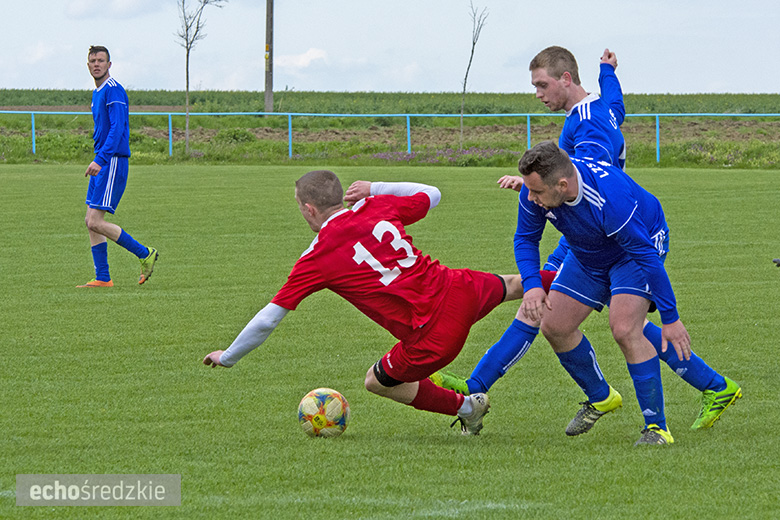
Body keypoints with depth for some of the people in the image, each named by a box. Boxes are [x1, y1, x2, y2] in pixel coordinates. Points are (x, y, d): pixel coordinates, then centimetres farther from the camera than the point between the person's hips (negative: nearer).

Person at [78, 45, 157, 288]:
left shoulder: (114, 90, -12)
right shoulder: (97, 93, 18)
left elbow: (117, 129, -21)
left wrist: (100, 159, -29)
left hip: (113, 163, -10)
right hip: (101, 164, 10)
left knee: (95, 222, -13)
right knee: (91, 222, 5)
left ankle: (145, 254, -2)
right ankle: (102, 278, 7)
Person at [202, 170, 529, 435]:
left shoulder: (316, 260, -6)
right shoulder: (377, 207, 4)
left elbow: (267, 321, -1)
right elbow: (431, 195, 24)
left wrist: (227, 358, 13)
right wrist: (375, 189, 24)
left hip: (434, 337, -5)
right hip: (459, 289, 5)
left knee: (377, 383, 21)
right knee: (509, 287, 36)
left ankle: (465, 406, 21)